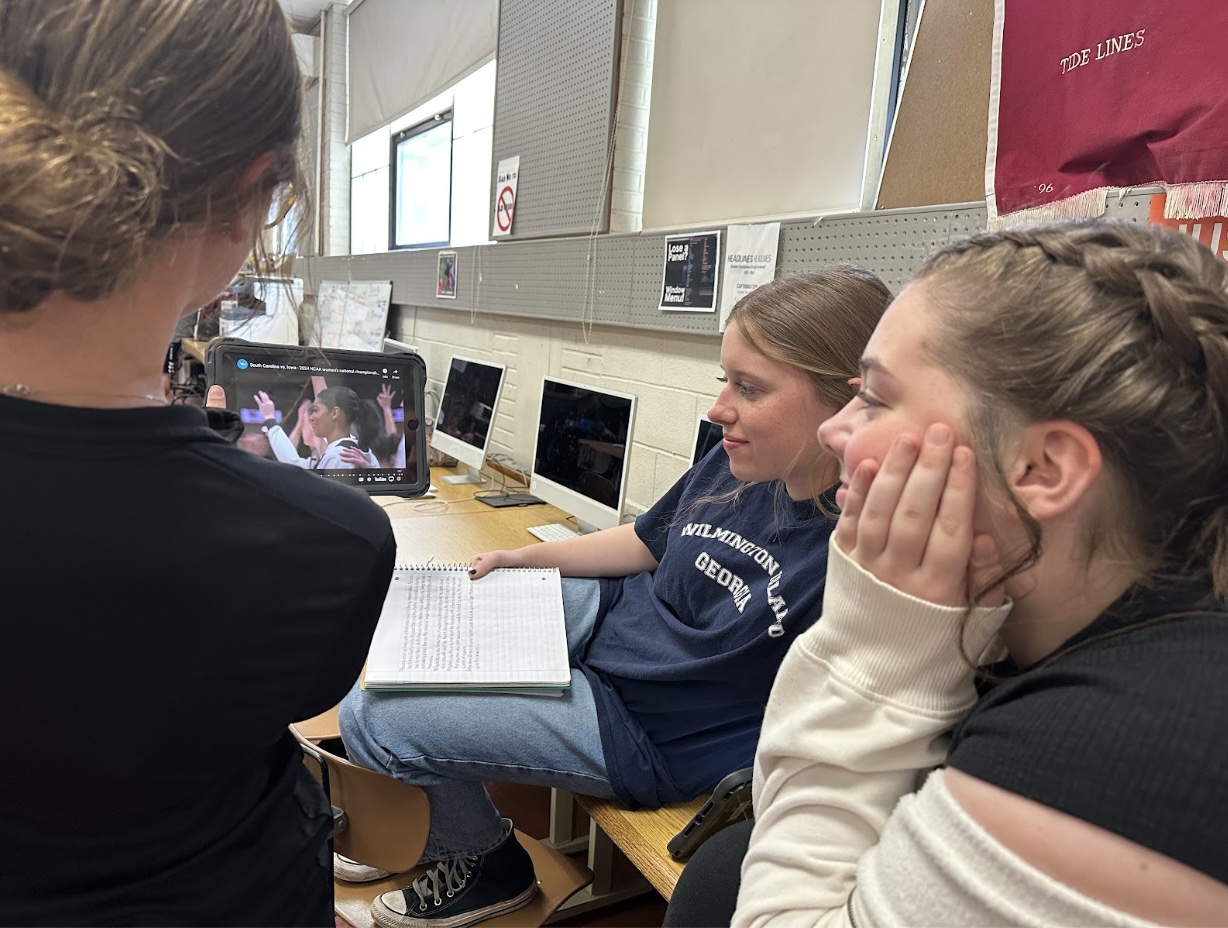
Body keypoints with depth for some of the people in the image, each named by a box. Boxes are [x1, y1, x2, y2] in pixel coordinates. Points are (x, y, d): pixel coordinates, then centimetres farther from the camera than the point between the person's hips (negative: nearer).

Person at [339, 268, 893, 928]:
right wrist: (523, 557, 10)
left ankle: (487, 862, 23)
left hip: (642, 727, -7)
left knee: (369, 718, -8)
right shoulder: (735, 466, -7)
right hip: (610, 612, 8)